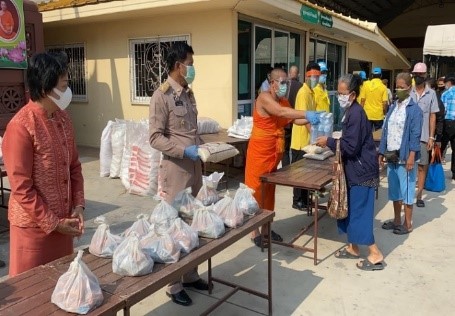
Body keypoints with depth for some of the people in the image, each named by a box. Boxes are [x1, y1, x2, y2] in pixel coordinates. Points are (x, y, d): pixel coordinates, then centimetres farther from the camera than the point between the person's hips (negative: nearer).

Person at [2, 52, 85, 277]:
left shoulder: (63, 119, 4)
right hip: (33, 225, -7)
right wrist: (52, 223, -15)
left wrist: (78, 206, 0)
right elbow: (21, 188, -19)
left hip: (63, 220, 7)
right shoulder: (21, 127, -19)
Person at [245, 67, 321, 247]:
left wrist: (310, 119, -9)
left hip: (275, 152, 9)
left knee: (269, 190, 14)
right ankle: (255, 232, 8)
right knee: (256, 190, -1)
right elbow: (281, 112, -31)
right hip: (260, 151, -8)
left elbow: (294, 120, 8)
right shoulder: (264, 97, -15)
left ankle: (266, 228, 26)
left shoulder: (284, 101, 12)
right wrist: (307, 113, -33)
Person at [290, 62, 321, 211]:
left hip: (308, 138, 9)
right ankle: (297, 201, 8)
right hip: (301, 139, -9)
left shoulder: (311, 92, 14)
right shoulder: (303, 93, -16)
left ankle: (304, 198, 24)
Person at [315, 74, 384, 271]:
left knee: (359, 212, -3)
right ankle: (353, 248, 27)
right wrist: (331, 143, 8)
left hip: (362, 170, -10)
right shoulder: (350, 112, 10)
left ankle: (375, 255, 7)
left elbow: (351, 146, -23)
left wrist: (329, 142, -15)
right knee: (350, 209, 15)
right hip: (354, 168, 10)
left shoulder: (356, 114, -20)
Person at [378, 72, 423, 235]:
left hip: (405, 157, -6)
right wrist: (382, 152, 8)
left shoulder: (414, 109, -7)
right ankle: (397, 220, 28)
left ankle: (407, 224, 16)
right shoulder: (392, 108, 11)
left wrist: (411, 156, -19)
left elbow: (415, 135, -13)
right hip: (392, 156, 6)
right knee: (394, 190, 15)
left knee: (406, 190, 4)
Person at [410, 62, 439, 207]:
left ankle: (419, 195, 15)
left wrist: (431, 137, -2)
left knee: (422, 166, 6)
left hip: (423, 137, 0)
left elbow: (432, 117, 3)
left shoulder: (431, 94, 1)